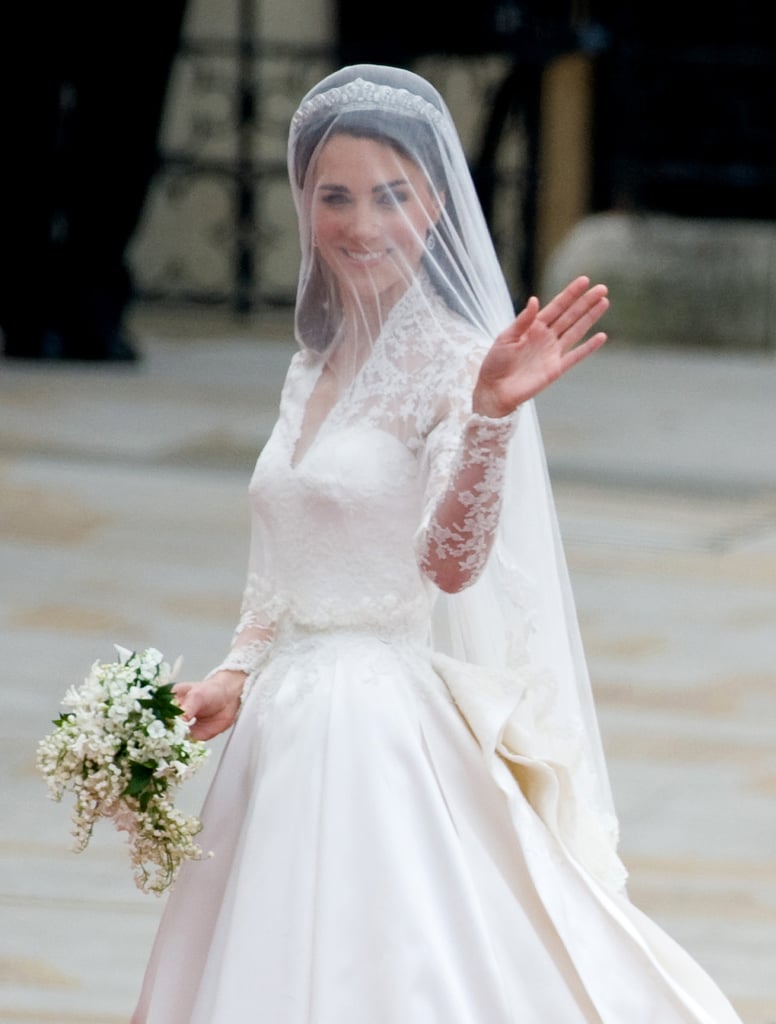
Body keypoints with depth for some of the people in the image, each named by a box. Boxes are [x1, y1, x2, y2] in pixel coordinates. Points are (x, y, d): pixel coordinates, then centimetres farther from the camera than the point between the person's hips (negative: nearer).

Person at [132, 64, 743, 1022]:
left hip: (385, 726, -7)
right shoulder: (312, 369, 11)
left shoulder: (451, 360, -11)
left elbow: (452, 562, -25)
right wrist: (231, 680, 4)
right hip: (285, 727, 7)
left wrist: (490, 414, -38)